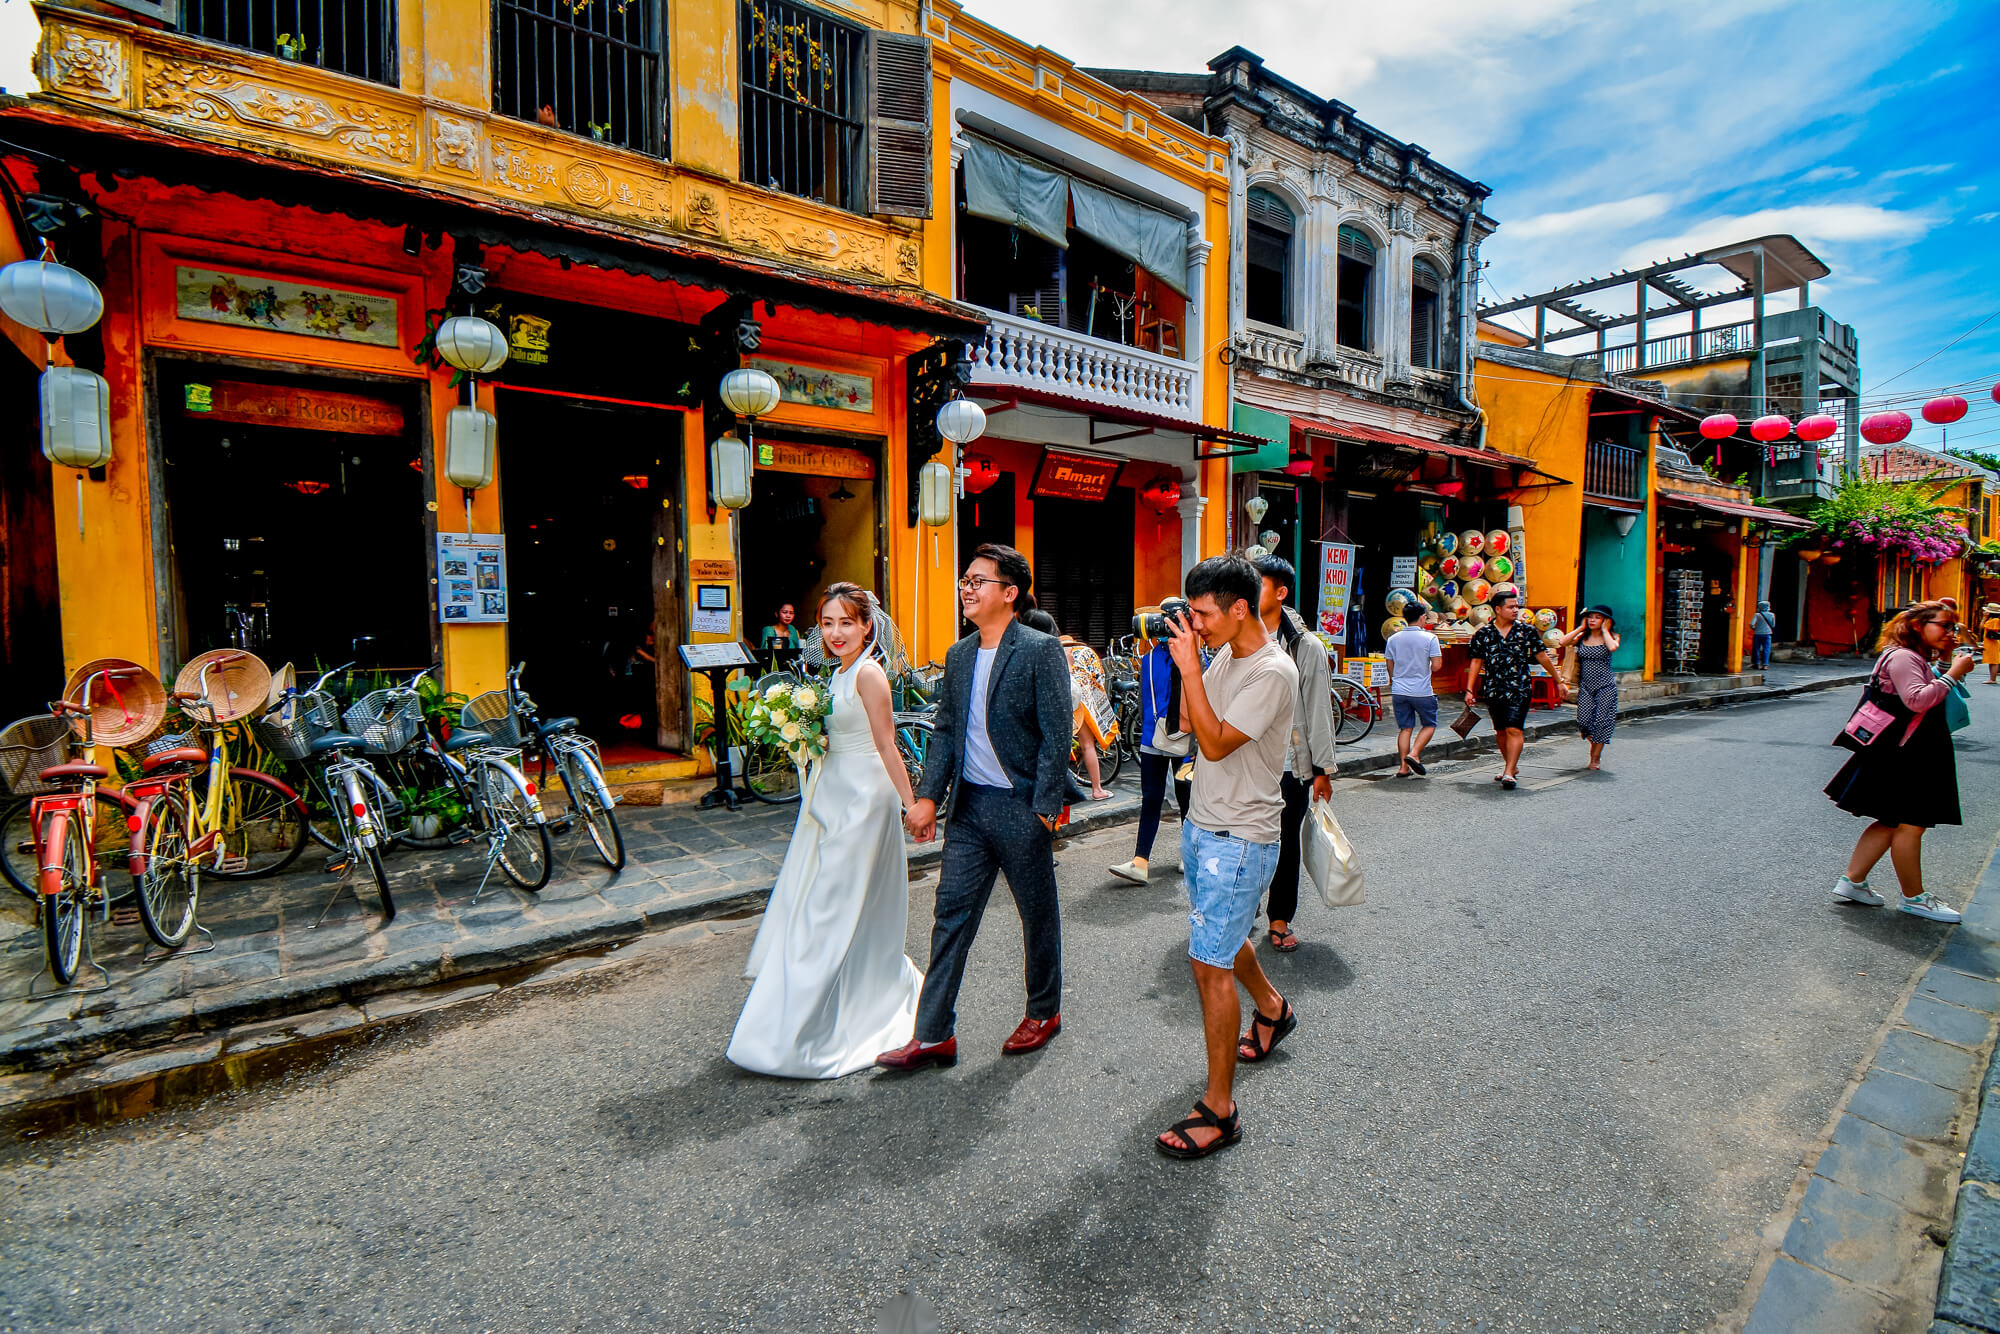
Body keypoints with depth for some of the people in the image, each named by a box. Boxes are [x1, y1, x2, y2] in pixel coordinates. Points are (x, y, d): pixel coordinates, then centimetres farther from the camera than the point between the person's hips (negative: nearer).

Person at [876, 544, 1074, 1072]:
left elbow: (1057, 736, -13)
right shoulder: (958, 655, 8)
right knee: (952, 914, 8)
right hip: (969, 805, 6)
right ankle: (933, 1034, 19)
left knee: (1039, 914, 13)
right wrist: (928, 795, 3)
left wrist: (1044, 809, -16)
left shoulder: (1041, 650, -11)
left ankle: (1044, 1012, 36)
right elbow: (945, 730, 11)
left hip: (1021, 807, -5)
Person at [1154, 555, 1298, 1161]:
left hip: (1239, 840, -9)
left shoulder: (1273, 672, -21)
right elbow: (1190, 722, 10)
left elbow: (1215, 743, -26)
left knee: (1210, 965, -5)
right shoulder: (1224, 655, 6)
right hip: (1201, 825, 9)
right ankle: (1272, 1010, 54)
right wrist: (1189, 662, -2)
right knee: (1222, 937, 26)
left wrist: (1189, 668, -25)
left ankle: (1219, 1110, 9)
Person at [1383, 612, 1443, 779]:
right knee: (1429, 725, 13)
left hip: (1399, 691, 4)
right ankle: (1413, 754, -5)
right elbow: (1436, 666, -12)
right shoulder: (1430, 638, -8)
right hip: (1422, 691, -4)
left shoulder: (1393, 639, 5)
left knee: (1405, 728, 9)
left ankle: (1403, 767, 7)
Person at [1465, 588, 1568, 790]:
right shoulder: (1483, 633, 3)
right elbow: (1476, 662, 7)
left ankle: (1509, 773, -12)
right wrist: (1469, 690, 2)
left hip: (1519, 690, -2)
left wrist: (1559, 682, 14)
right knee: (1500, 731, 11)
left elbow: (1542, 656, 10)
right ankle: (1512, 767, 29)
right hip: (1493, 690, 2)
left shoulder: (1527, 630, 2)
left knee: (1514, 730, -12)